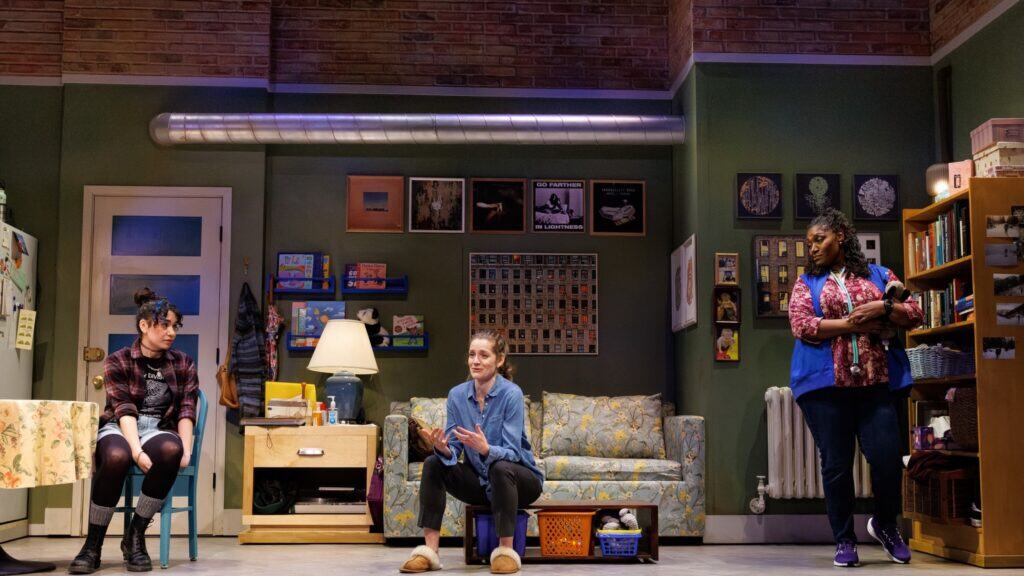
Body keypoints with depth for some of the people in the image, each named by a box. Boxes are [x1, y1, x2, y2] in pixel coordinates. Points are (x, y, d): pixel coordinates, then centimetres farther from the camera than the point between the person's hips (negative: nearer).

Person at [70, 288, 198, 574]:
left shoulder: (183, 364, 11)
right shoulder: (118, 362, 2)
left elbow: (186, 411, 2)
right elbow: (124, 410, -11)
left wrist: (185, 448, -17)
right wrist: (137, 451, -26)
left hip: (159, 432, 2)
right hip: (119, 431, -2)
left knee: (171, 450, -37)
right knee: (116, 456, -40)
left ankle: (135, 537, -21)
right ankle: (92, 546, -24)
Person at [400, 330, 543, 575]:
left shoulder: (511, 394, -20)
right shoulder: (457, 394, -5)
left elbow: (511, 452, -24)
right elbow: (454, 451, -7)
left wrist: (485, 449, -44)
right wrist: (443, 449, -32)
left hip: (518, 478, -5)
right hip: (480, 481, 5)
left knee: (500, 468, -36)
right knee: (433, 463, -17)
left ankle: (506, 550, -23)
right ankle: (429, 550, -19)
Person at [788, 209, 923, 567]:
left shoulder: (878, 275, 14)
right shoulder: (807, 283, 9)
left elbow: (915, 314, 9)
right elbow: (802, 326, -7)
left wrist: (882, 308, -9)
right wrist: (855, 325, -10)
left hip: (876, 383, 1)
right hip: (826, 385, -1)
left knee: (887, 458, -6)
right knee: (836, 465, 2)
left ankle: (885, 524, 22)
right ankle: (845, 541, 13)